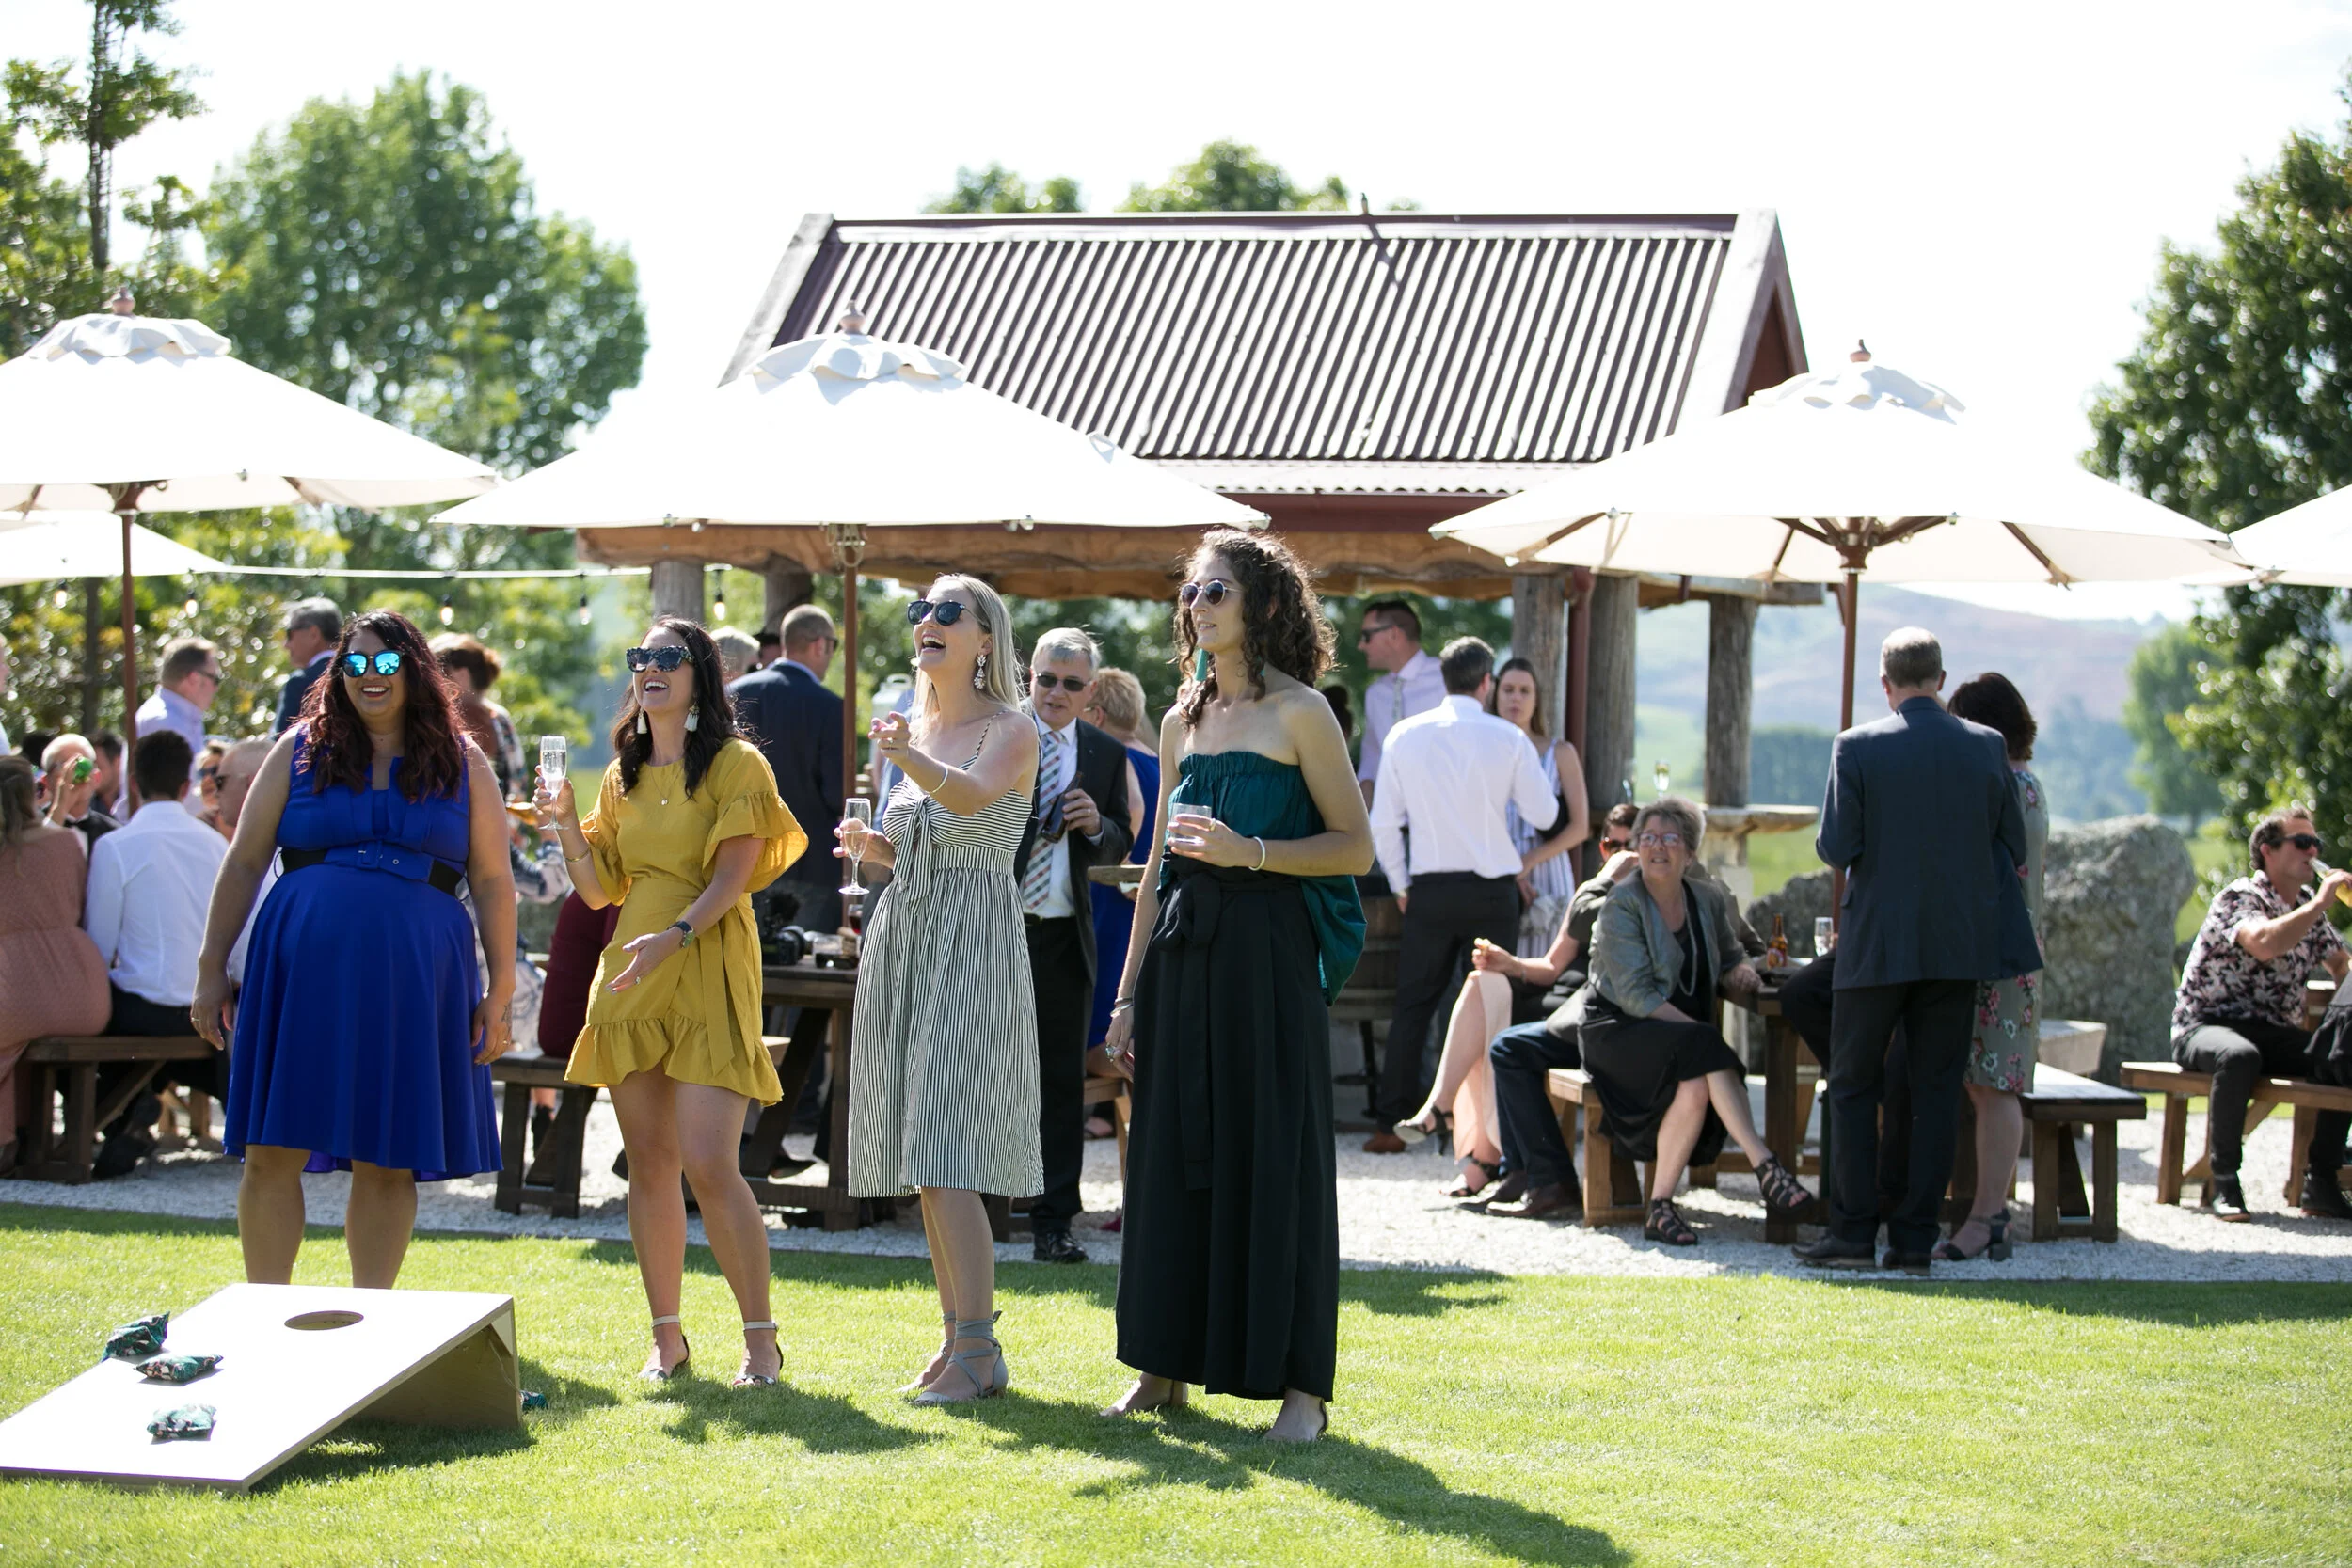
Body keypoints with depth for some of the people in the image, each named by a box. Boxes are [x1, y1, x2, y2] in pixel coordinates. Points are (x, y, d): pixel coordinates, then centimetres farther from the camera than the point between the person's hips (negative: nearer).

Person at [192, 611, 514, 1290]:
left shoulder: (460, 763, 11)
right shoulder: (300, 751, 10)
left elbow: (493, 880, 9)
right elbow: (243, 863, 10)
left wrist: (500, 988, 2)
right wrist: (212, 969, 5)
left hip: (412, 979, 0)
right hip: (302, 971, 0)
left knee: (387, 1164, 3)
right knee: (273, 1153, -2)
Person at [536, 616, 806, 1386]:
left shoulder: (735, 764, -2)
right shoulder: (623, 775, 16)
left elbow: (734, 875, -11)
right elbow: (599, 890, 16)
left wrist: (675, 935, -25)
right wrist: (565, 822, 1)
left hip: (707, 979, -6)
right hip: (630, 982, 6)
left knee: (709, 1164, -14)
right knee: (649, 1166, 6)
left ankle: (760, 1338, -6)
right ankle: (667, 1338, 14)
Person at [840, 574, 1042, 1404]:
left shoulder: (1010, 730, -8)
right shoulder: (914, 727, 14)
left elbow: (970, 794, -30)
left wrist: (911, 759, -49)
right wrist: (873, 846, 2)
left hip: (972, 948, -8)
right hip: (903, 940, 8)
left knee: (945, 1153, -14)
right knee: (924, 1159, 8)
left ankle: (978, 1350, -11)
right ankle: (960, 1335, 15)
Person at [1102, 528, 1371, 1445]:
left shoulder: (1298, 713, -3)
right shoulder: (1183, 721, 14)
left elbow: (1355, 847, -5)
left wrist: (1250, 851, -18)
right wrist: (1129, 992, 14)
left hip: (1266, 948, -6)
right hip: (1181, 948, 6)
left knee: (1271, 1154, -4)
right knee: (1172, 1151, 7)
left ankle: (1299, 1382, 1)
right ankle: (1167, 1365, 15)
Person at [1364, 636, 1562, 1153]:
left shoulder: (1405, 736, 1)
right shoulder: (1508, 738, -4)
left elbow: (1383, 823, 2)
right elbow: (1544, 814, 1)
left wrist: (1401, 884, 13)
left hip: (1430, 891, 1)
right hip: (1492, 891, -1)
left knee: (1413, 1007, 6)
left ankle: (1391, 1125, 4)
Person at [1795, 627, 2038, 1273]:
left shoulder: (1857, 748, -9)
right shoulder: (1987, 748, 0)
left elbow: (1836, 847, -10)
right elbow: (2014, 849, 5)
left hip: (1878, 945, -2)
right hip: (1958, 945, 2)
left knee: (1853, 1085, 8)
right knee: (1936, 1090, 7)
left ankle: (1853, 1233, 4)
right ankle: (1915, 1239, 6)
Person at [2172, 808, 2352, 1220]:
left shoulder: (2307, 905, 14)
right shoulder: (2240, 897, -10)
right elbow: (2265, 944, -31)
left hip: (2274, 1035, 7)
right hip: (2206, 1027, -7)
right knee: (2240, 1056, -40)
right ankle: (2224, 1181, -28)